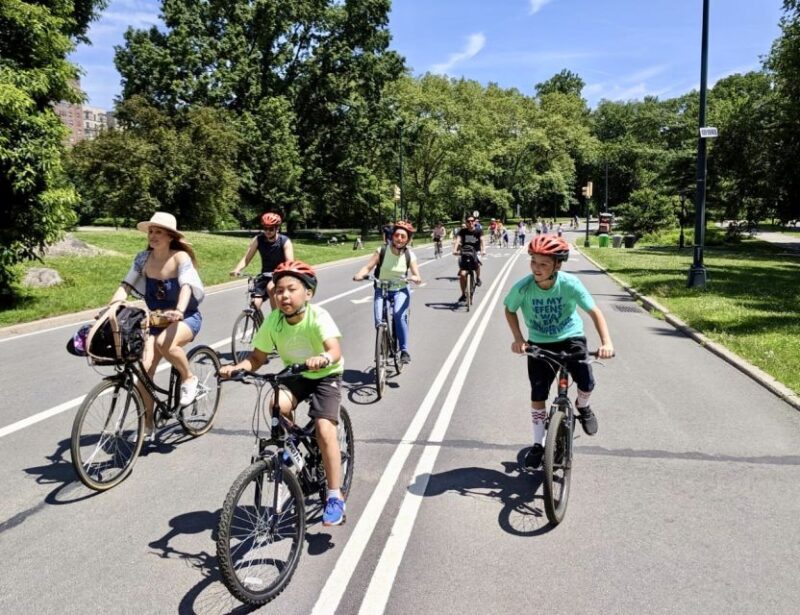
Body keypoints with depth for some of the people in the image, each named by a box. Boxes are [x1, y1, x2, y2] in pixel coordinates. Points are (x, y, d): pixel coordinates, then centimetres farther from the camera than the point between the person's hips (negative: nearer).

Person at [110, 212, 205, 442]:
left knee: (165, 343, -37)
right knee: (144, 369, -10)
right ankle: (148, 426, 6)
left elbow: (186, 286, -31)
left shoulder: (181, 257, -16)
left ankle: (188, 378, -7)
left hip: (187, 317, -5)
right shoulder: (143, 258, -3)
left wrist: (178, 311, -49)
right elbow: (126, 286, -8)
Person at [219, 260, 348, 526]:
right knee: (278, 405, -27)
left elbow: (335, 350, -40)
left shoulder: (318, 317, -27)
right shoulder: (273, 321, -15)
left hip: (326, 376, -4)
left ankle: (335, 496, -4)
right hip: (295, 375, 4)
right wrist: (236, 367, -30)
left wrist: (323, 359, -62)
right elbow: (257, 357, -10)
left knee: (324, 429, -18)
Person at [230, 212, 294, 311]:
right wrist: (237, 269, -32)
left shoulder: (285, 242, -16)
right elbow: (246, 258, -12)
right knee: (255, 304, -11)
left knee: (270, 288, -35)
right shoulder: (258, 240, -8)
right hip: (265, 275, 4)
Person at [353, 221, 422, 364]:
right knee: (379, 320, -19)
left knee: (399, 315, -29)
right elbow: (368, 267, -14)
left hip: (401, 291, -1)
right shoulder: (381, 251, -7)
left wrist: (415, 278, -32)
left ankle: (404, 351, -16)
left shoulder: (409, 255, -4)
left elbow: (418, 278, -8)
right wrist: (360, 275, -35)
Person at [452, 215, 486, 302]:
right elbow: (458, 240, -21)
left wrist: (483, 250, -41)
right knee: (462, 274, -12)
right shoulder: (463, 231, -6)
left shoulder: (478, 231, -8)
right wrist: (455, 250, -39)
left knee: (477, 263, -32)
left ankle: (478, 278, -1)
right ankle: (464, 294, 2)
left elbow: (482, 240, -22)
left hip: (475, 252, 0)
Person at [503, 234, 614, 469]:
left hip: (571, 338, 0)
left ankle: (582, 407, 20)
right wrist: (518, 338, -16)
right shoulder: (523, 288, -22)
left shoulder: (570, 283, -23)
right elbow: (509, 310, -3)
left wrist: (606, 342, -29)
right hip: (539, 344, 1)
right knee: (537, 396, 0)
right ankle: (538, 444, 20)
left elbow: (594, 311, -17)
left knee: (586, 383, -18)